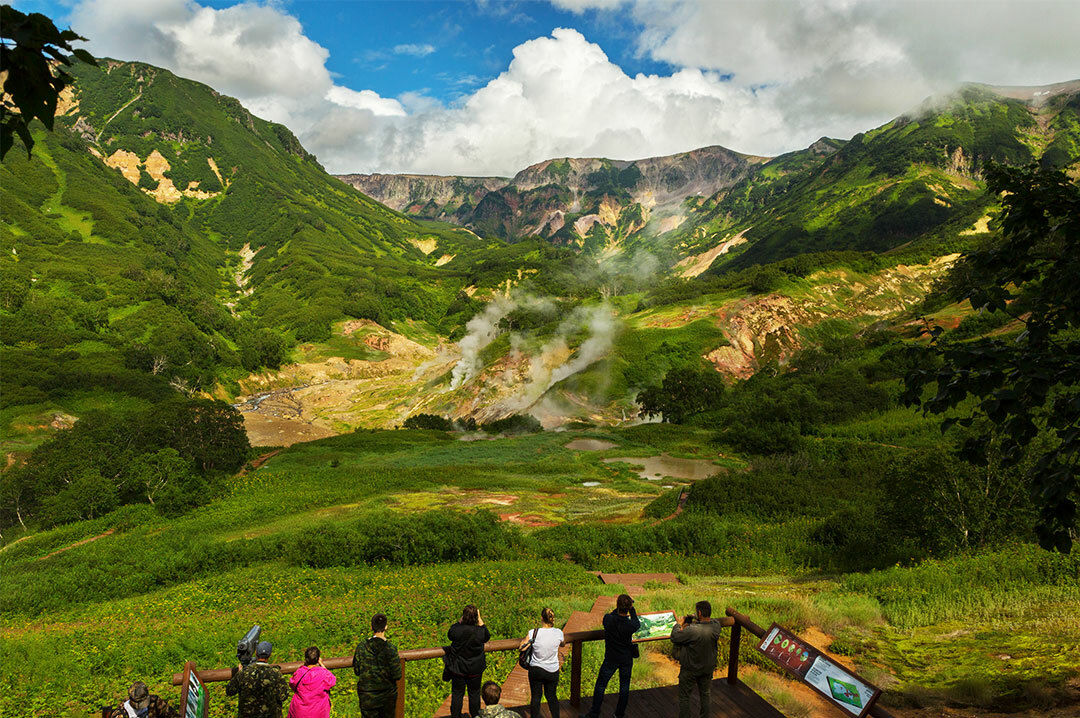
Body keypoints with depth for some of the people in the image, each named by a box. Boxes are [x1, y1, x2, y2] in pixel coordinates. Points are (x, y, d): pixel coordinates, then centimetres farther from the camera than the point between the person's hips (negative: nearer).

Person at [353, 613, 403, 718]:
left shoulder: (361, 647, -12)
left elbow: (357, 671, -2)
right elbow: (397, 676, -14)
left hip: (367, 697, 1)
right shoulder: (390, 649, -18)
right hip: (387, 695, -1)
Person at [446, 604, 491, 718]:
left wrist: (460, 621, -2)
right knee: (474, 693, 17)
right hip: (475, 669, 0)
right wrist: (480, 620, -2)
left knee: (457, 694, 15)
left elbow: (450, 635, 3)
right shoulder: (480, 631, -21)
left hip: (458, 668, 0)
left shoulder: (456, 629, -21)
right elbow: (487, 637, 3)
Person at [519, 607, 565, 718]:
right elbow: (563, 644, 7)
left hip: (536, 670, -1)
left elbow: (521, 647, -12)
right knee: (551, 696, 22)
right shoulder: (558, 633, -15)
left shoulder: (533, 633, -21)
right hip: (553, 671, 1)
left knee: (536, 697, 16)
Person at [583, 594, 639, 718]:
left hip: (611, 659, -1)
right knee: (624, 687, 20)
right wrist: (631, 608, 7)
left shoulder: (608, 619, -26)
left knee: (600, 685, 15)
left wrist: (618, 608, 0)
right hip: (626, 659, 1)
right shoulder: (631, 625, -25)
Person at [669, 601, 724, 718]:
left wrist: (679, 624, -10)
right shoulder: (716, 625, -18)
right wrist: (695, 623, -5)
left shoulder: (692, 630, -36)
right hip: (708, 668, 5)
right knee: (704, 695, 25)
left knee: (684, 697, 15)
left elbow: (674, 638, -25)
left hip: (690, 670, -5)